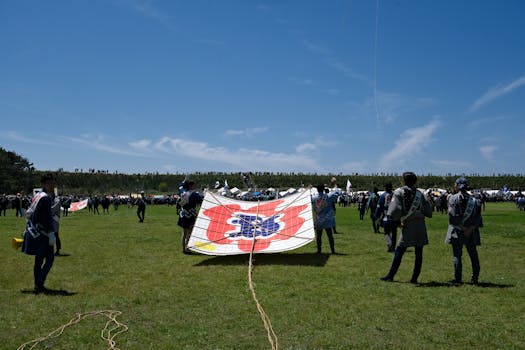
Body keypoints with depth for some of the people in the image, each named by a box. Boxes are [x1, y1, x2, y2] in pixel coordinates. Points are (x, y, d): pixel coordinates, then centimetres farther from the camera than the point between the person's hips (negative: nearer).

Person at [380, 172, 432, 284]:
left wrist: (389, 216, 5)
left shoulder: (399, 192, -3)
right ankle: (414, 278, 13)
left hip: (408, 226, -3)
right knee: (419, 253, 10)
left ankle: (390, 276, 8)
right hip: (420, 226, 3)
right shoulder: (419, 193, 8)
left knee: (399, 252, 5)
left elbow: (394, 211, -13)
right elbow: (429, 213, 5)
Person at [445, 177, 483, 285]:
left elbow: (453, 216, -15)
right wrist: (470, 229, -9)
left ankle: (458, 279, 1)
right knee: (473, 255, 13)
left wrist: (462, 228, -10)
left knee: (457, 255, 2)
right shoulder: (474, 199, 7)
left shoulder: (453, 198, -7)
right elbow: (478, 217, -1)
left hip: (457, 232, -4)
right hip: (472, 233, 4)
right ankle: (475, 278, 17)